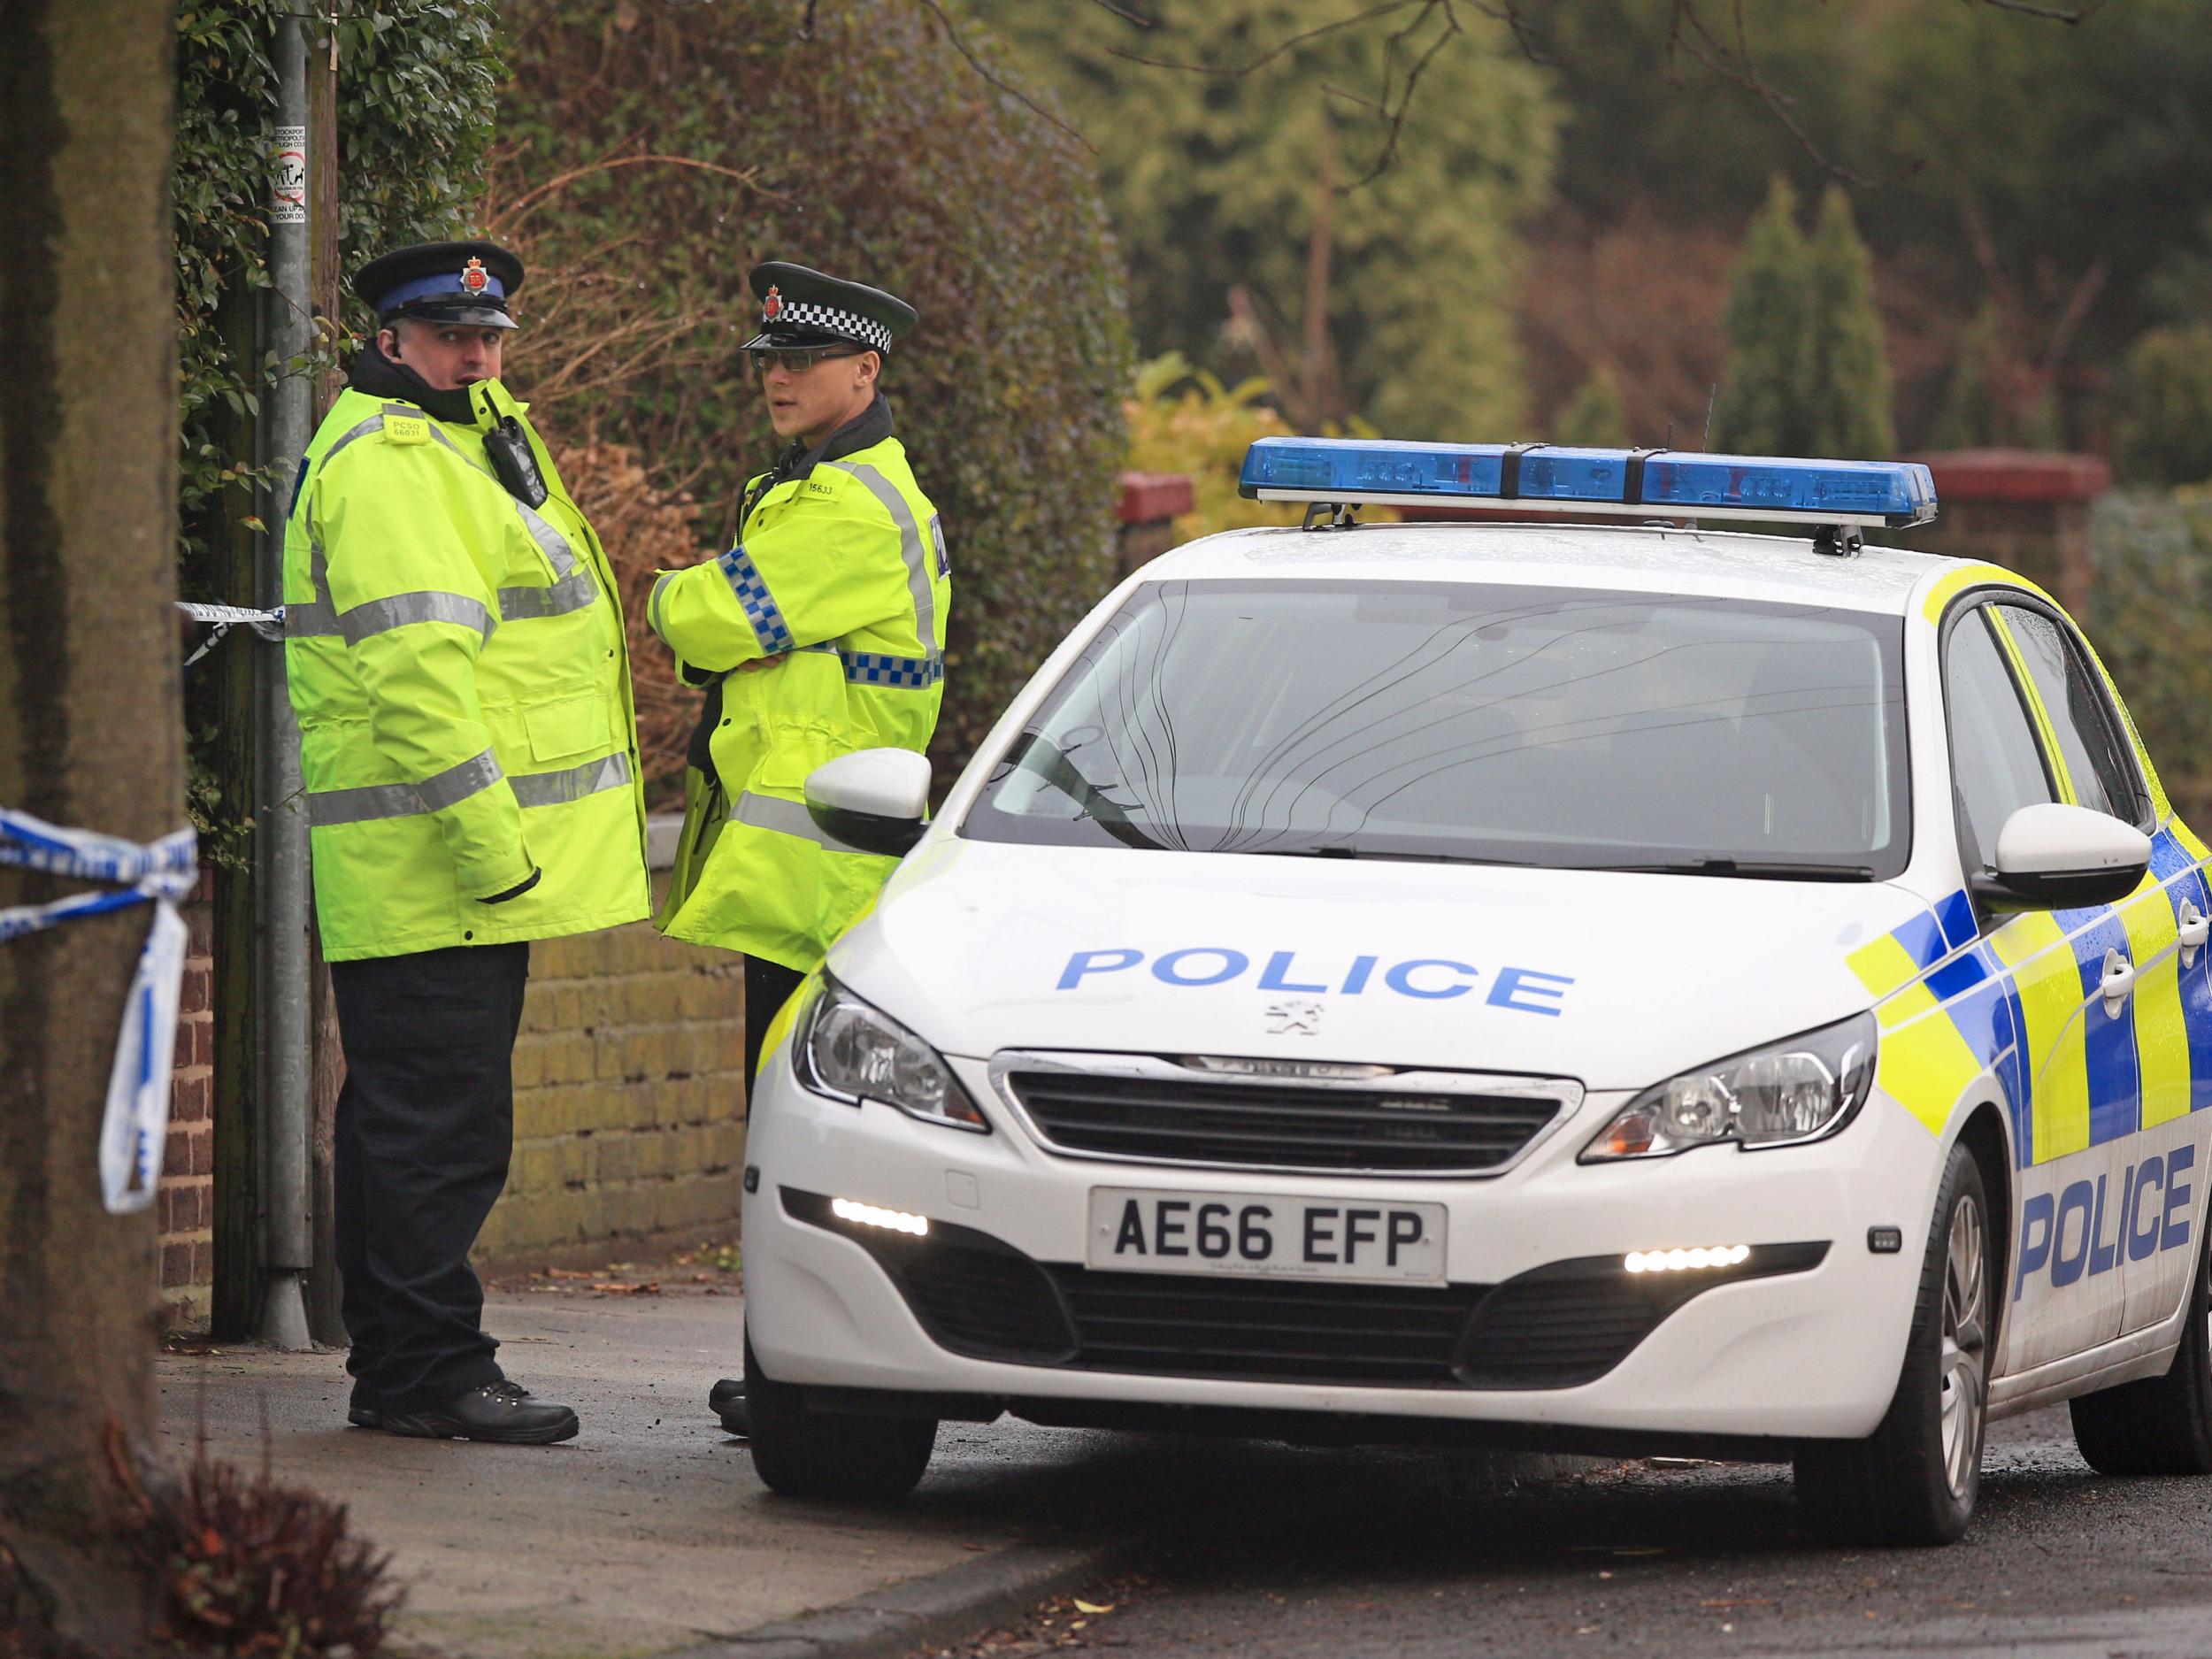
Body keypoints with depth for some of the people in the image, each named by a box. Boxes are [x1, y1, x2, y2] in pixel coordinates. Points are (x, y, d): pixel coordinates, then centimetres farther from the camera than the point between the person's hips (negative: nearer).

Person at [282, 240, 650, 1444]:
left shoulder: (461, 443, 22)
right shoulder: (385, 467, -14)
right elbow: (416, 668, -23)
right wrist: (486, 837, -26)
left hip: (471, 863, 11)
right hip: (428, 862, -11)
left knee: (413, 1118, 14)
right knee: (442, 1121, -10)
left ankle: (398, 1369, 19)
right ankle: (428, 1372, -8)